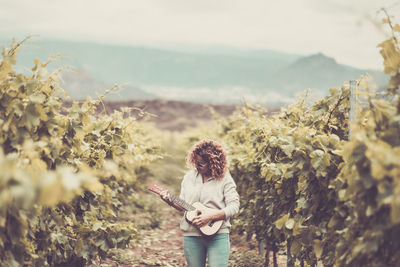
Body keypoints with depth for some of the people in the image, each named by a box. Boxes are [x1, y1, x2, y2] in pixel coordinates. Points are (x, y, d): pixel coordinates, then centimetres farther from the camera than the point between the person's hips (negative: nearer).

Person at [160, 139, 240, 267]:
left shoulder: (224, 178, -4)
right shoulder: (189, 177, 10)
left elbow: (234, 207, -10)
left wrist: (210, 216, -19)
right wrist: (171, 201, -6)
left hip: (217, 235, -4)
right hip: (191, 236, 4)